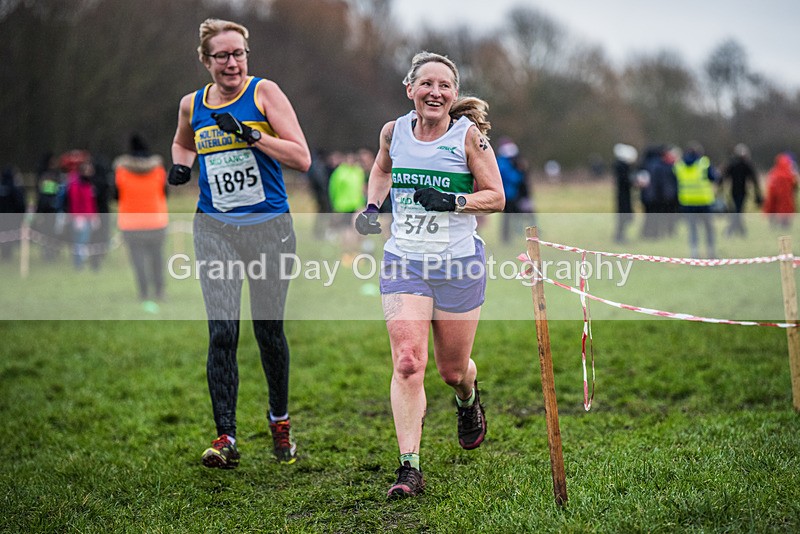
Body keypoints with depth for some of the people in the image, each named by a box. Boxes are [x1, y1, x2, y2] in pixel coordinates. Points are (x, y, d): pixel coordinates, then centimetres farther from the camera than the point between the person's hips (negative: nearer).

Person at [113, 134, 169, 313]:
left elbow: (117, 196, -2)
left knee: (139, 260, 1)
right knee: (157, 256, 17)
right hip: (157, 221, 1)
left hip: (130, 223, -1)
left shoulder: (121, 169, -9)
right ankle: (159, 293, 24)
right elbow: (164, 192, 3)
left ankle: (146, 297, -6)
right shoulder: (159, 167, -6)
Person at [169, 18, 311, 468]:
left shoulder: (264, 93, -5)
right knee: (222, 331, -11)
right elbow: (182, 143, 29)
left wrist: (250, 134, -22)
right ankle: (226, 436, -6)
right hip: (216, 228, 2)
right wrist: (180, 165, 7)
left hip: (269, 227, -2)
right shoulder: (192, 105, 6)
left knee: (269, 331, 7)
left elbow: (302, 158, -12)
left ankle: (280, 420, 30)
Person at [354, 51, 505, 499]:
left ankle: (469, 402, 49)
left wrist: (454, 201, -20)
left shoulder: (469, 135, -8)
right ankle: (410, 468, -11)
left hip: (459, 263, -1)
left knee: (453, 370, 11)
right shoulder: (394, 131, 2)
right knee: (407, 364, -14)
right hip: (403, 261, 2)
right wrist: (372, 207, 8)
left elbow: (496, 197, -3)